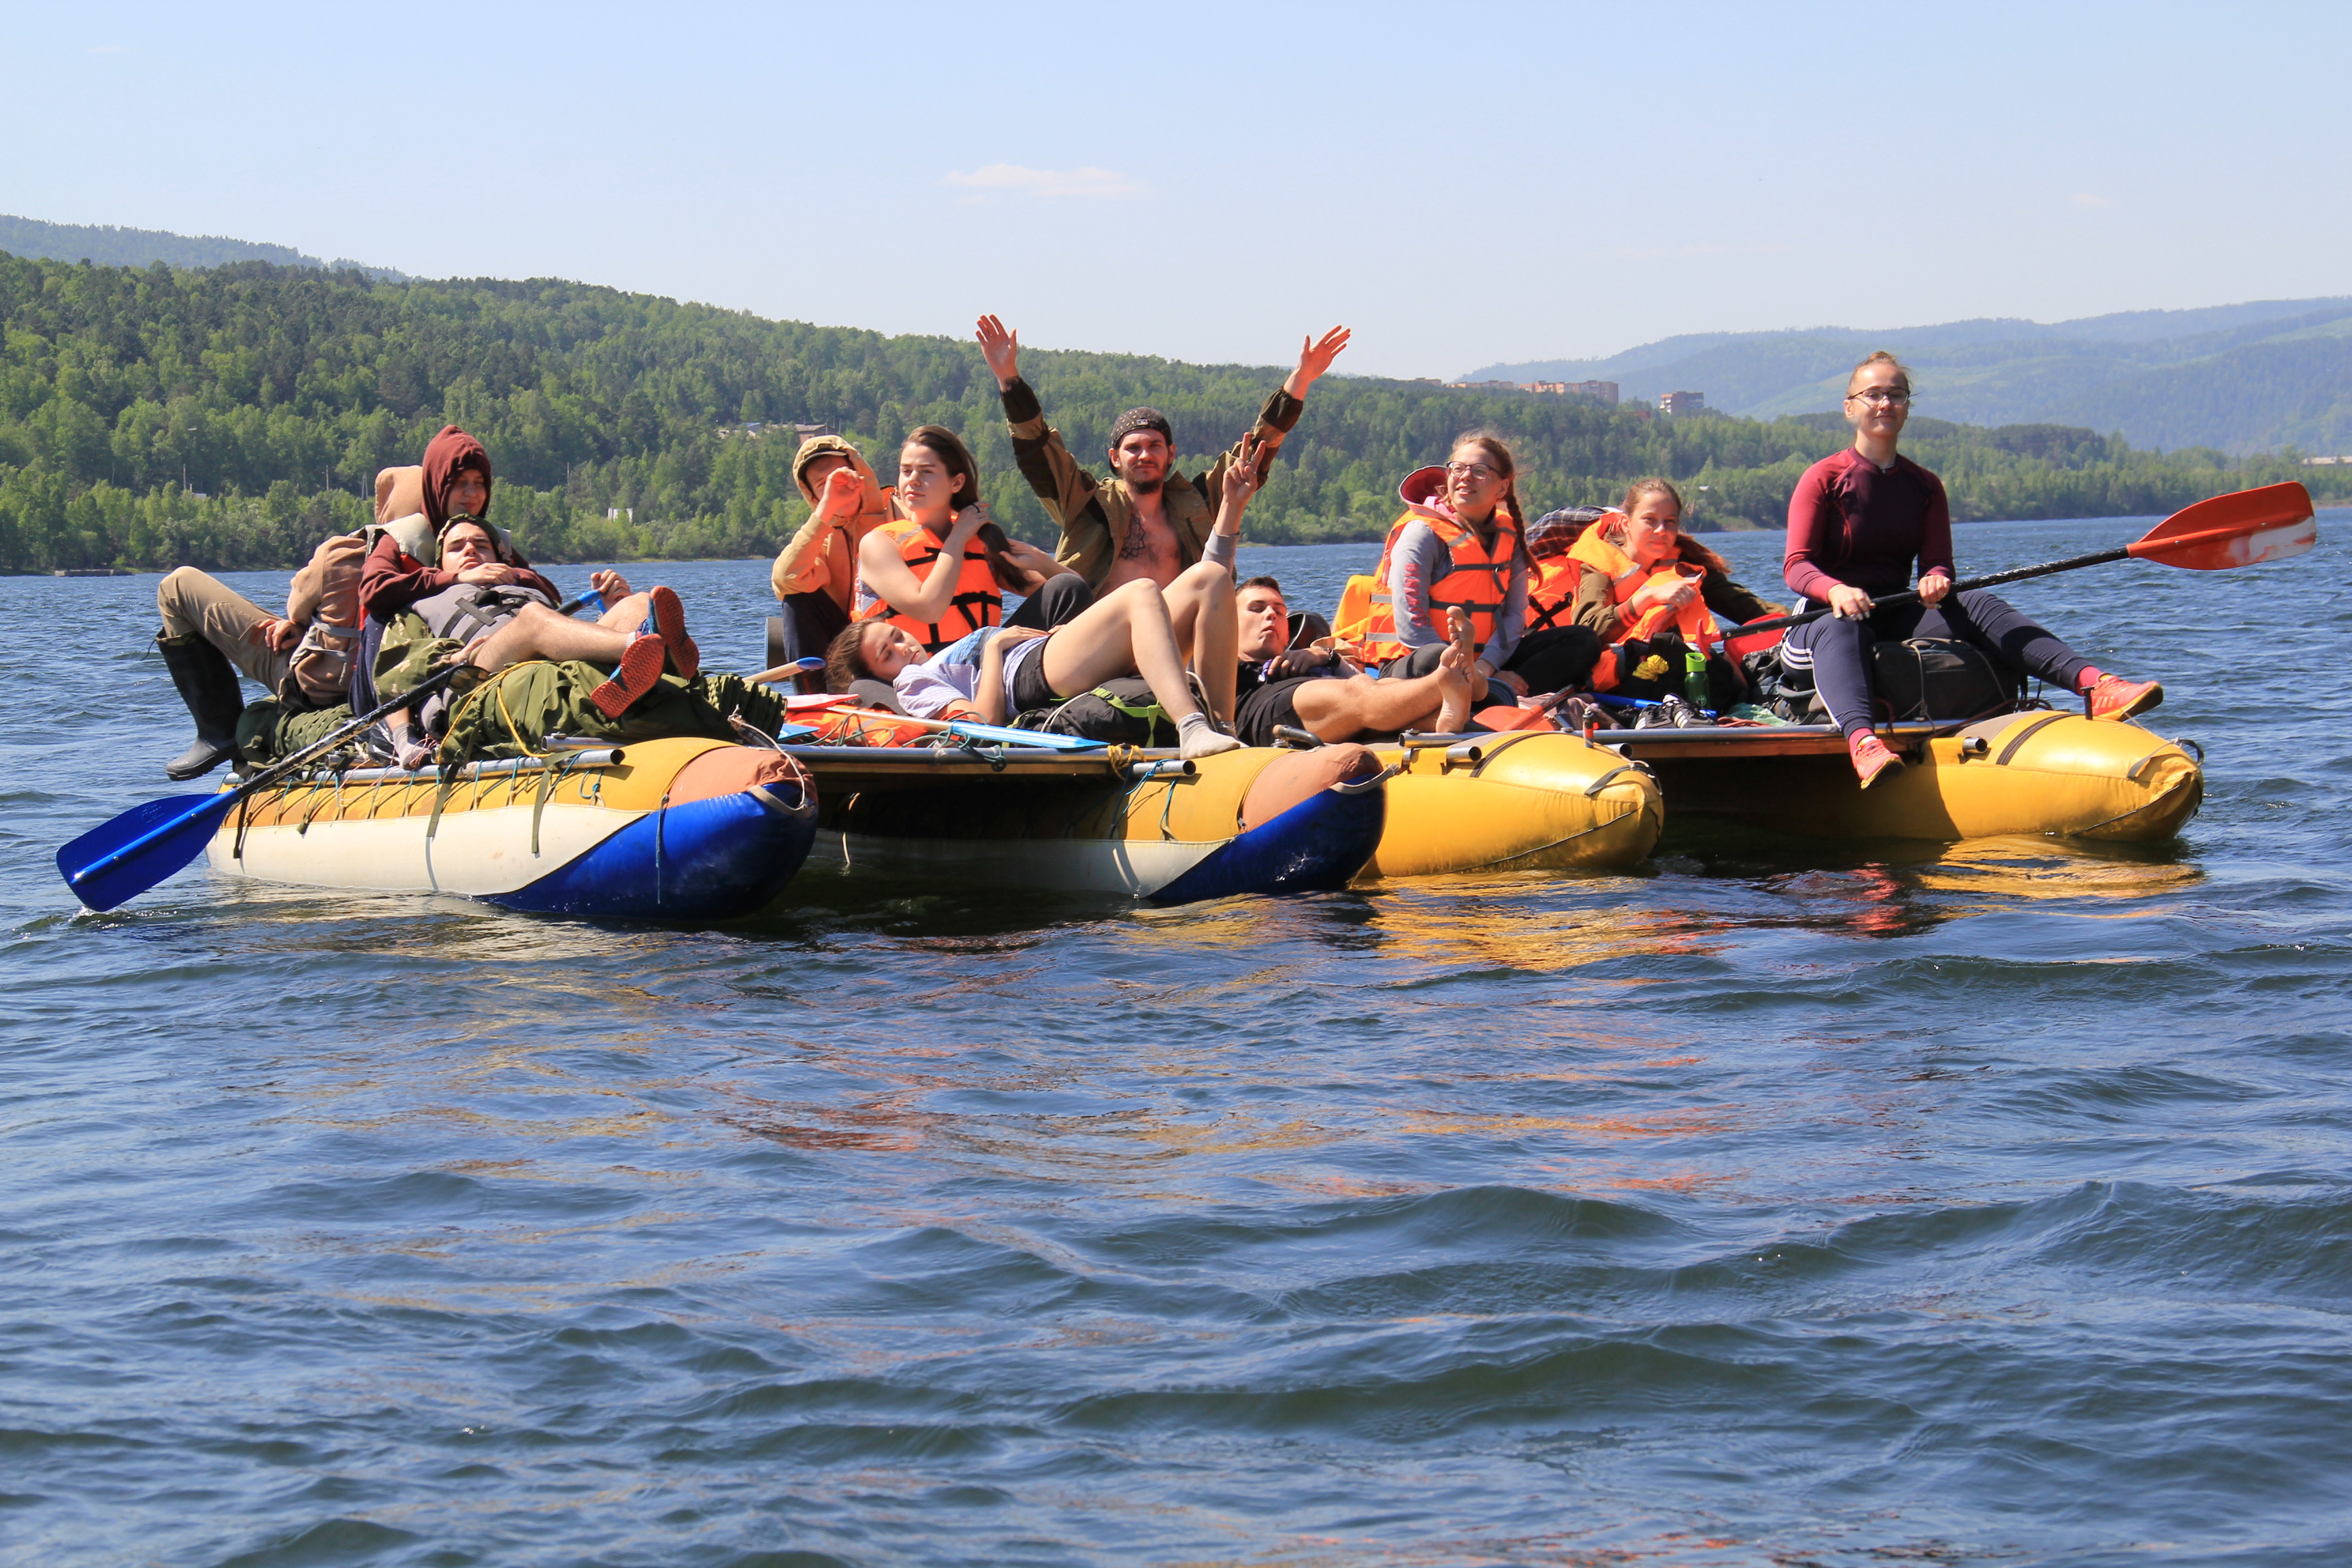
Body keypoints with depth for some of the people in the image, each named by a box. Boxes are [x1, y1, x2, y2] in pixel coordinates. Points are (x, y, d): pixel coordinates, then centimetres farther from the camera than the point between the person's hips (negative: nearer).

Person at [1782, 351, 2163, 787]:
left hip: (1897, 618, 4)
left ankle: (2092, 683, -44)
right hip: (1826, 614, -4)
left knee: (1977, 605, -22)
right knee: (1838, 630, -40)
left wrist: (1936, 581, -21)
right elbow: (1796, 566, -10)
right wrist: (1836, 590, -32)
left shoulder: (1925, 486, 15)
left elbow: (1937, 561, 5)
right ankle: (1861, 741, -71)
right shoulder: (1823, 479, -1)